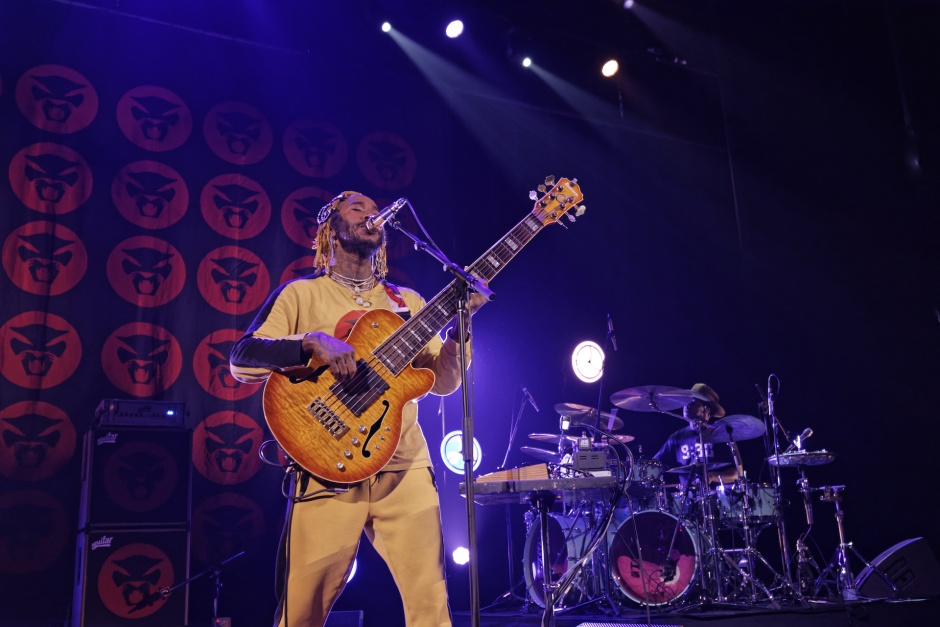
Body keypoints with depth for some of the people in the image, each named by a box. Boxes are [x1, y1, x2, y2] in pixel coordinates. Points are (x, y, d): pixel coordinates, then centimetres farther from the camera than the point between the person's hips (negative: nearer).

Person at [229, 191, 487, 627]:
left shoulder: (407, 301, 18)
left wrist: (458, 325, -5)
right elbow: (242, 360, -4)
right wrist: (312, 342, -18)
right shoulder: (302, 293, 8)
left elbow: (444, 382, 11)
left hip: (405, 468, 3)